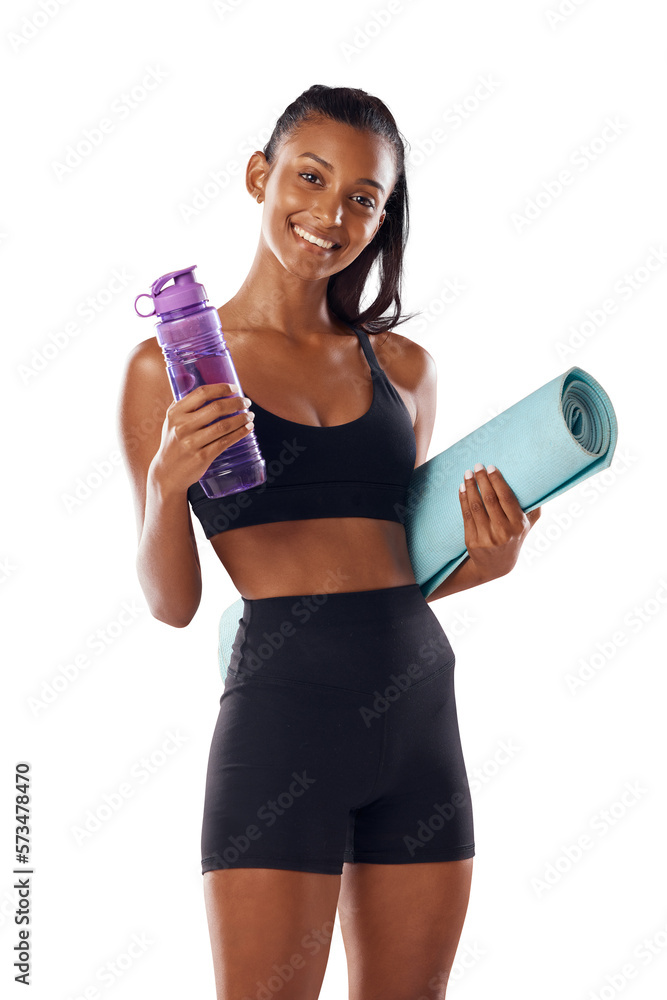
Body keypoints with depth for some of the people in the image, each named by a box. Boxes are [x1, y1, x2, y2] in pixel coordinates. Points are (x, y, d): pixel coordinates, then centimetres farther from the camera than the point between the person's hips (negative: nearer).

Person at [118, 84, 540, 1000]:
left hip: (420, 712, 5)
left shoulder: (404, 367, 11)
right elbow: (173, 603, 0)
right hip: (282, 711, -4)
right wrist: (168, 482, -17)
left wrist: (489, 561, -1)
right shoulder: (170, 366, 1)